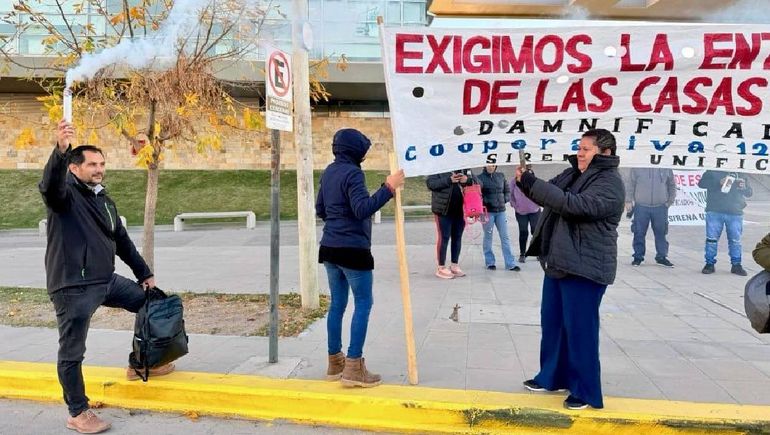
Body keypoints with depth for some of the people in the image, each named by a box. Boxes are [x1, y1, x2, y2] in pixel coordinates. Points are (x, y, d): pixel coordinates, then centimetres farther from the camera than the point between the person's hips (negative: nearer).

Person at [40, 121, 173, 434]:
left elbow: (122, 241, 21)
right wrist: (61, 150, -52)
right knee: (72, 353, 1)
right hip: (72, 287, -8)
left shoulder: (105, 201, 14)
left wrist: (144, 273, 21)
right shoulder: (66, 193, -9)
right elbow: (50, 184, -34)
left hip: (106, 280, 8)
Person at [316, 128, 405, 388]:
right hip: (353, 250, -8)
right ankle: (354, 367, -2)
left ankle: (335, 362, 21)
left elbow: (320, 210, 19)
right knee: (363, 304, -1)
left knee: (337, 304, 13)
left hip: (330, 248, 9)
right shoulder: (353, 173, -14)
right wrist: (388, 188, -25)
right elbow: (363, 209, -25)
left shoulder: (328, 172, 13)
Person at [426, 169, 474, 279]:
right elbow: (430, 183, -14)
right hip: (443, 210, -5)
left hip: (459, 210, 5)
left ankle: (454, 265, 23)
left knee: (457, 237, 11)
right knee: (443, 238, -1)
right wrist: (449, 180, -22)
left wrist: (468, 180, -10)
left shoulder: (463, 169, 12)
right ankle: (441, 268, 8)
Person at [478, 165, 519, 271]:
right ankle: (490, 262, 17)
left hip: (501, 211, 4)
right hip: (488, 211, -3)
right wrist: (486, 202, -23)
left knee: (505, 237, 3)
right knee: (488, 237, 6)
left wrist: (504, 199, 2)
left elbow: (507, 190, 16)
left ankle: (510, 263, 5)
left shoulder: (501, 176, 8)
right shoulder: (480, 178, -5)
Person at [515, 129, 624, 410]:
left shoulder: (610, 184, -15)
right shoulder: (573, 174, 13)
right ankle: (552, 376, 32)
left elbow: (575, 205, -28)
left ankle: (585, 391, 12)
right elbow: (550, 194, 18)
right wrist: (527, 181, -5)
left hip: (585, 268, -9)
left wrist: (531, 183, -27)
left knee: (579, 329, -2)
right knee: (552, 323, 17)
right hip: (558, 262, 9)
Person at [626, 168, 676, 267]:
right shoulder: (637, 168, 0)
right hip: (641, 206, -1)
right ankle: (638, 257, 12)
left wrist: (670, 201, 8)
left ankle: (661, 257, 15)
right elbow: (631, 184, 2)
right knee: (639, 233, 3)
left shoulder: (666, 169, 5)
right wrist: (628, 201, -2)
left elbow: (672, 185, 14)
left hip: (660, 207, 1)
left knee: (661, 233, 5)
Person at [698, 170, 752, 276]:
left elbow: (749, 193, 16)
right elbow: (701, 183, -5)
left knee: (735, 240, 5)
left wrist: (744, 188, -8)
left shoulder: (741, 174, 14)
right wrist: (718, 183, -18)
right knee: (711, 238, 0)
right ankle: (710, 263, 9)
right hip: (714, 211, -2)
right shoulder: (712, 172, 6)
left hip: (735, 213, 2)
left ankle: (736, 265, 14)